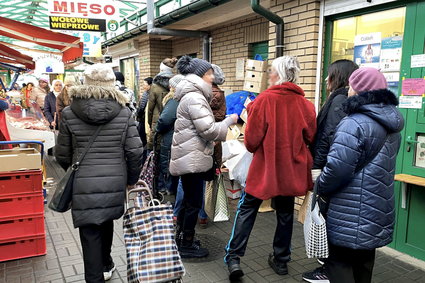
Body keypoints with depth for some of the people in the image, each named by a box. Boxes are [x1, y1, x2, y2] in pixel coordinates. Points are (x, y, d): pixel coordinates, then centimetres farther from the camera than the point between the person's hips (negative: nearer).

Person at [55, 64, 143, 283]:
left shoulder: (69, 113, -5)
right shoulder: (123, 112, -4)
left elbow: (62, 154, 1)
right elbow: (134, 151, -6)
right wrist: (132, 179, 9)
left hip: (83, 184, -2)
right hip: (115, 181, 2)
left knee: (90, 233, 8)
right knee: (106, 222, 24)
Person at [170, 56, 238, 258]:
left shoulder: (192, 95, 16)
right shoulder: (194, 97, -18)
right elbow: (209, 130, -22)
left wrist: (211, 141, 19)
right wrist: (229, 121, -9)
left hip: (190, 157, 10)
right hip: (192, 159, -10)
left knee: (188, 200, 19)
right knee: (194, 203, 2)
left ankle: (181, 239, 33)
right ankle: (187, 246, 16)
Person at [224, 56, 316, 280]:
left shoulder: (264, 99, -14)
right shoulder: (305, 104, -3)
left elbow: (252, 138, -13)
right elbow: (311, 137, 6)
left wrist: (253, 148, 8)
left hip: (265, 165, -3)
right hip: (292, 168, 4)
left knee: (247, 210, 9)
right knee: (285, 214, 16)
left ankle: (234, 258, 7)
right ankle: (281, 260, 28)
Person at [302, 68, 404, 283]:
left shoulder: (355, 123, -22)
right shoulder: (392, 125, 8)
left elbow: (337, 169, -25)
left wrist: (320, 188, -4)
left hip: (352, 215, -9)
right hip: (378, 211, 9)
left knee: (341, 264, 6)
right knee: (362, 262, 22)